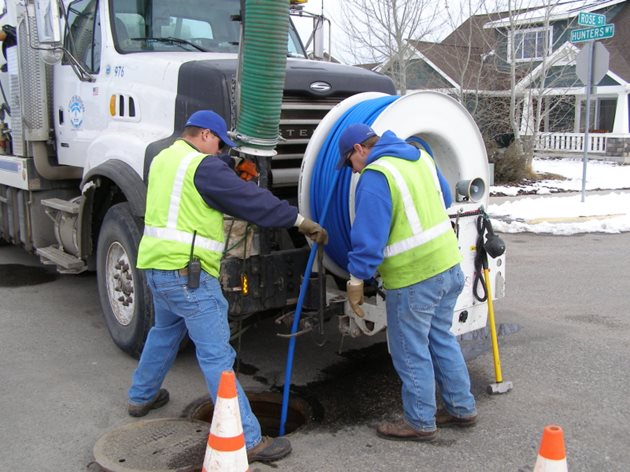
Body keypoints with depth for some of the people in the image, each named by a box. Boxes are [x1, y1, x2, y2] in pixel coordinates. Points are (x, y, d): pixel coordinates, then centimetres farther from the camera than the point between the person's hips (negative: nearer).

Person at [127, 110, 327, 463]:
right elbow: (251, 199, -15)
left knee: (165, 332, 30)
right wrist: (301, 221, -11)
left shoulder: (163, 159, 16)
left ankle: (141, 397, 48)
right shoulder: (204, 166, -12)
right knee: (217, 357, -8)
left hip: (157, 268, 10)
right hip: (189, 274, -9)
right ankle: (248, 439, -4)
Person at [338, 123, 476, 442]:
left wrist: (356, 280, -10)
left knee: (411, 352, 6)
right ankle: (461, 408, 32)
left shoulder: (375, 177, -16)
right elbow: (445, 198, 23)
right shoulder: (420, 156, 10)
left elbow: (368, 236, -18)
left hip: (414, 278, -9)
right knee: (441, 340, 21)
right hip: (449, 265, 9)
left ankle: (420, 423, 19)